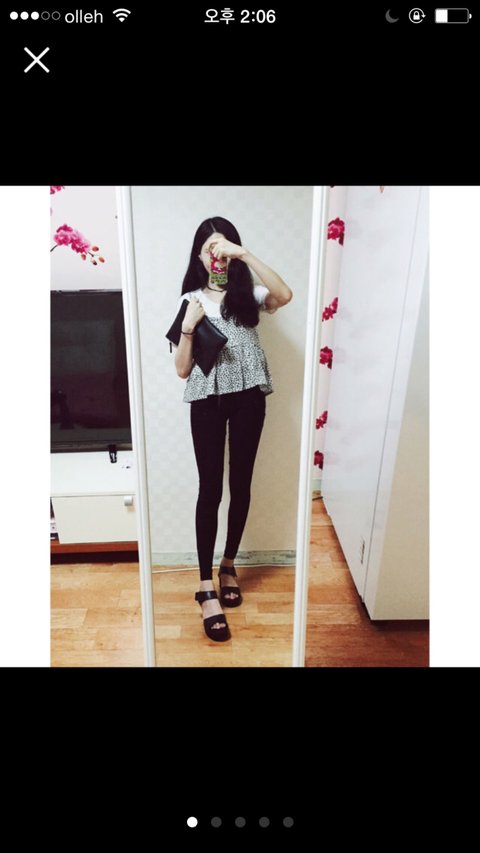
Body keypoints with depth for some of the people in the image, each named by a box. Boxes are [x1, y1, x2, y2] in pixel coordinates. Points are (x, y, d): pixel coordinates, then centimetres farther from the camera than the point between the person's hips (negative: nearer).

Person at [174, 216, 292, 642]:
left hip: (248, 397, 1)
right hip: (207, 399, -1)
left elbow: (285, 295, -16)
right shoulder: (190, 300, 8)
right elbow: (182, 369, 2)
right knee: (210, 489, -2)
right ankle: (207, 588, 7)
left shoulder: (247, 293, 9)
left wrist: (245, 253, -17)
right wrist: (188, 328, -13)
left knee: (241, 485, 8)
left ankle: (229, 564, 30)